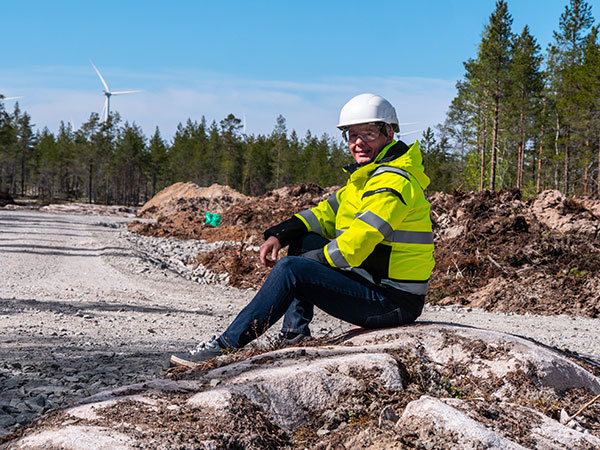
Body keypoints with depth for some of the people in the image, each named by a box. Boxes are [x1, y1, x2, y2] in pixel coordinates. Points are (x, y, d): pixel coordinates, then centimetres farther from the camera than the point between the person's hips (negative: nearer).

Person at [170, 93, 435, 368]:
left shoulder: (394, 183, -18)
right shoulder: (368, 175, 16)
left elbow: (354, 246, -24)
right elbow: (329, 212, 15)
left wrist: (311, 260, -8)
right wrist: (279, 235, 0)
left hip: (395, 303, -10)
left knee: (291, 270, -20)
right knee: (303, 240, 14)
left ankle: (226, 344, -14)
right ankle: (294, 334, 8)